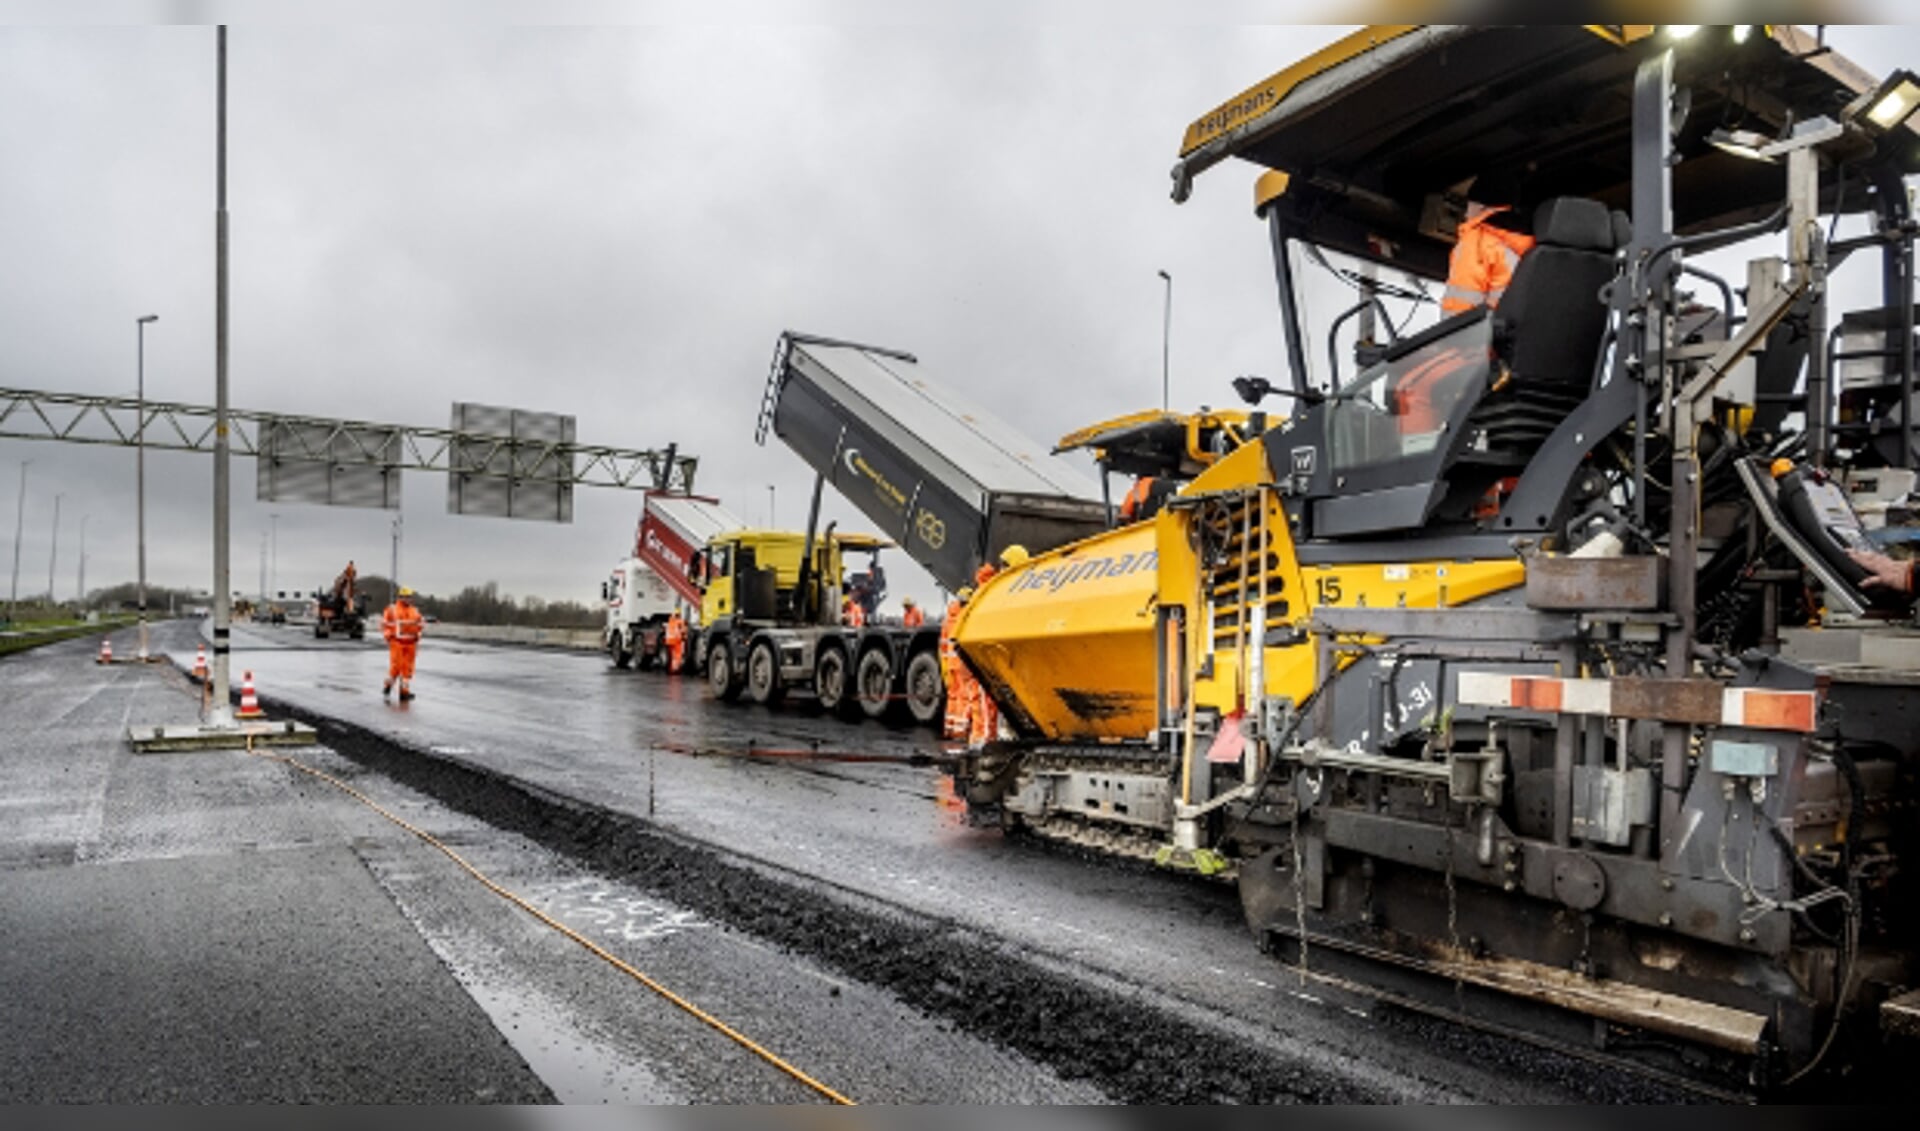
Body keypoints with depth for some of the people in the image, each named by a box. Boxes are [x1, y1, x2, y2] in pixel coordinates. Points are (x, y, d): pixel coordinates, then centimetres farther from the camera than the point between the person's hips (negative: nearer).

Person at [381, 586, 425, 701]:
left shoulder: (415, 612, 11)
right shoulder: (392, 609, -2)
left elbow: (419, 626, 20)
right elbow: (384, 624, 0)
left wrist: (417, 639, 11)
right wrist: (389, 637, -7)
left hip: (410, 644, 4)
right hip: (397, 643, -4)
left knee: (408, 668, 1)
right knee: (396, 666, -11)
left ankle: (405, 691, 4)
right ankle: (387, 686, 12)